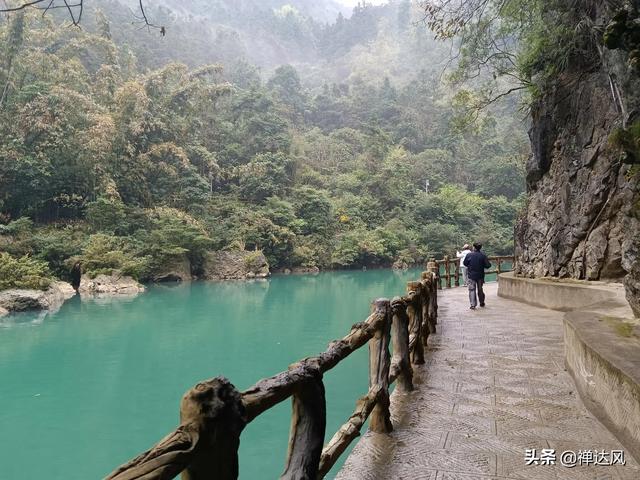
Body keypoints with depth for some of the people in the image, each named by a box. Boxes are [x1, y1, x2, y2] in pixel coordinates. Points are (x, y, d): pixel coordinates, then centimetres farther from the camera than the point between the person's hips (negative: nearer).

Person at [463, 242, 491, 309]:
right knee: (480, 289, 17)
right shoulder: (483, 256, -8)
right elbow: (488, 265, -8)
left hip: (471, 275, -2)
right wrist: (482, 265, 11)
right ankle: (482, 303, 29)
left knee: (472, 290, 2)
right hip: (480, 275, 2)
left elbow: (465, 264, 0)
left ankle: (473, 305, -6)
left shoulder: (469, 255, -11)